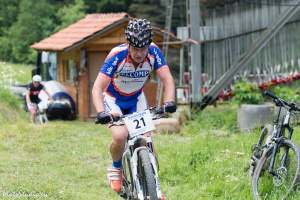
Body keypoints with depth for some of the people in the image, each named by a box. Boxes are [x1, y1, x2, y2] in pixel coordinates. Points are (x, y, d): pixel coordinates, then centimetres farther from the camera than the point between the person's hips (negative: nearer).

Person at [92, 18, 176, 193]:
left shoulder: (153, 52, -24)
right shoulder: (117, 55, -33)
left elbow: (167, 79, -26)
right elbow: (98, 88, -35)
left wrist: (169, 102, -45)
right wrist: (101, 113, -51)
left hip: (136, 99, 3)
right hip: (113, 99, -3)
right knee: (120, 136, -26)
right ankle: (116, 168, 5)